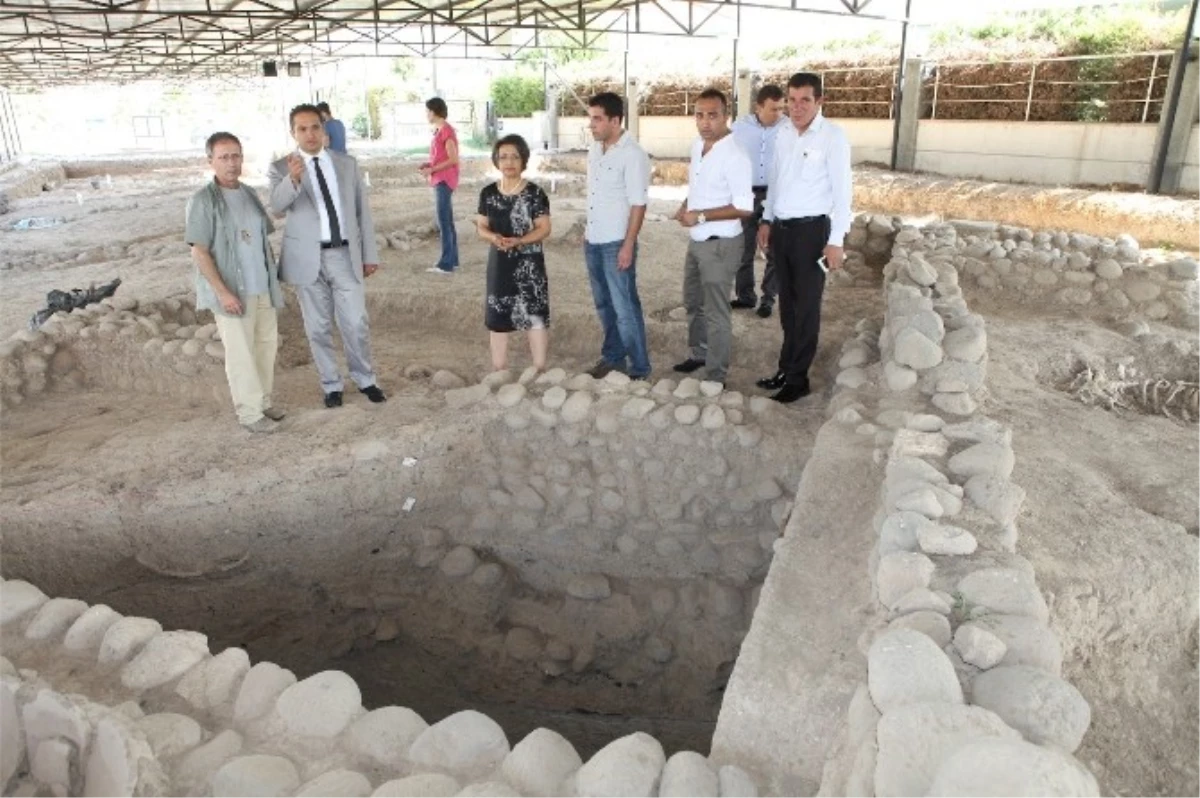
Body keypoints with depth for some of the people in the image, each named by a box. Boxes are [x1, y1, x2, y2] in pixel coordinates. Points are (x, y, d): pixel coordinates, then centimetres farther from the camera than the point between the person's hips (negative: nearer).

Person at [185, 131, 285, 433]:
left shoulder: (250, 194, 9)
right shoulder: (202, 201, -11)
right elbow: (199, 252, -13)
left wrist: (274, 272, 9)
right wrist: (223, 292, -19)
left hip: (262, 287, 6)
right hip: (232, 290, -6)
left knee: (267, 343, 13)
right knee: (241, 352, 0)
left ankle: (263, 401, 28)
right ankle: (250, 412, 10)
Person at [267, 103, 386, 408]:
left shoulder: (347, 164, 6)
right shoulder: (281, 168, -2)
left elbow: (362, 211, 9)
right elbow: (277, 208, -21)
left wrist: (370, 254, 7)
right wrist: (293, 179, -40)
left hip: (345, 255, 1)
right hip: (308, 258, -1)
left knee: (356, 323, 4)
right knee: (318, 328, 7)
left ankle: (365, 379, 24)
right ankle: (331, 385, 22)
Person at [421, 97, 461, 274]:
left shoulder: (447, 130, -14)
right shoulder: (439, 130, 14)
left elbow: (453, 159, -18)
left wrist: (432, 169, -15)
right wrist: (428, 164, 7)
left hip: (444, 180, -10)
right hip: (440, 180, 10)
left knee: (444, 222, -9)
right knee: (447, 221, 12)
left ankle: (446, 263, -8)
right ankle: (452, 260, 17)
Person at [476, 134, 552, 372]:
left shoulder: (534, 193, -6)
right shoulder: (488, 193, 4)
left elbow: (544, 229, -8)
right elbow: (481, 227, 7)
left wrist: (519, 241, -23)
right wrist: (493, 237, -16)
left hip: (528, 264, -3)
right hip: (499, 263, 4)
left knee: (535, 316, -5)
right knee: (497, 318, 8)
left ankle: (540, 372, 6)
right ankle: (499, 373, 21)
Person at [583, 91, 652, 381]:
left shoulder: (632, 154, -16)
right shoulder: (595, 148, 7)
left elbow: (638, 204, -17)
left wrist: (628, 245, -19)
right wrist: (587, 229, 18)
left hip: (616, 243, -8)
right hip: (593, 241, 8)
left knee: (625, 307, -1)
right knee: (604, 305, 17)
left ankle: (639, 368, 10)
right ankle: (613, 356, 31)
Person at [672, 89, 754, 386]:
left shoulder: (734, 155, -21)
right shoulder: (697, 146, 5)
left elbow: (745, 208, -24)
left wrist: (700, 216, -23)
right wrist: (685, 206, 1)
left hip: (720, 244, -9)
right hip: (696, 241, 9)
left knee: (715, 313, 1)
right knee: (693, 302, 23)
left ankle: (715, 377, 13)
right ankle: (699, 353, 43)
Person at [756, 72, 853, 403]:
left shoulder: (833, 136, -12)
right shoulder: (784, 134, 8)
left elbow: (842, 190, -13)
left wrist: (836, 241, -16)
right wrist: (767, 221, 18)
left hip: (811, 230, -6)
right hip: (782, 228, 6)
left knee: (806, 307, 3)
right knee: (787, 304, 14)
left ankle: (797, 378, 13)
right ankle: (787, 368, 26)